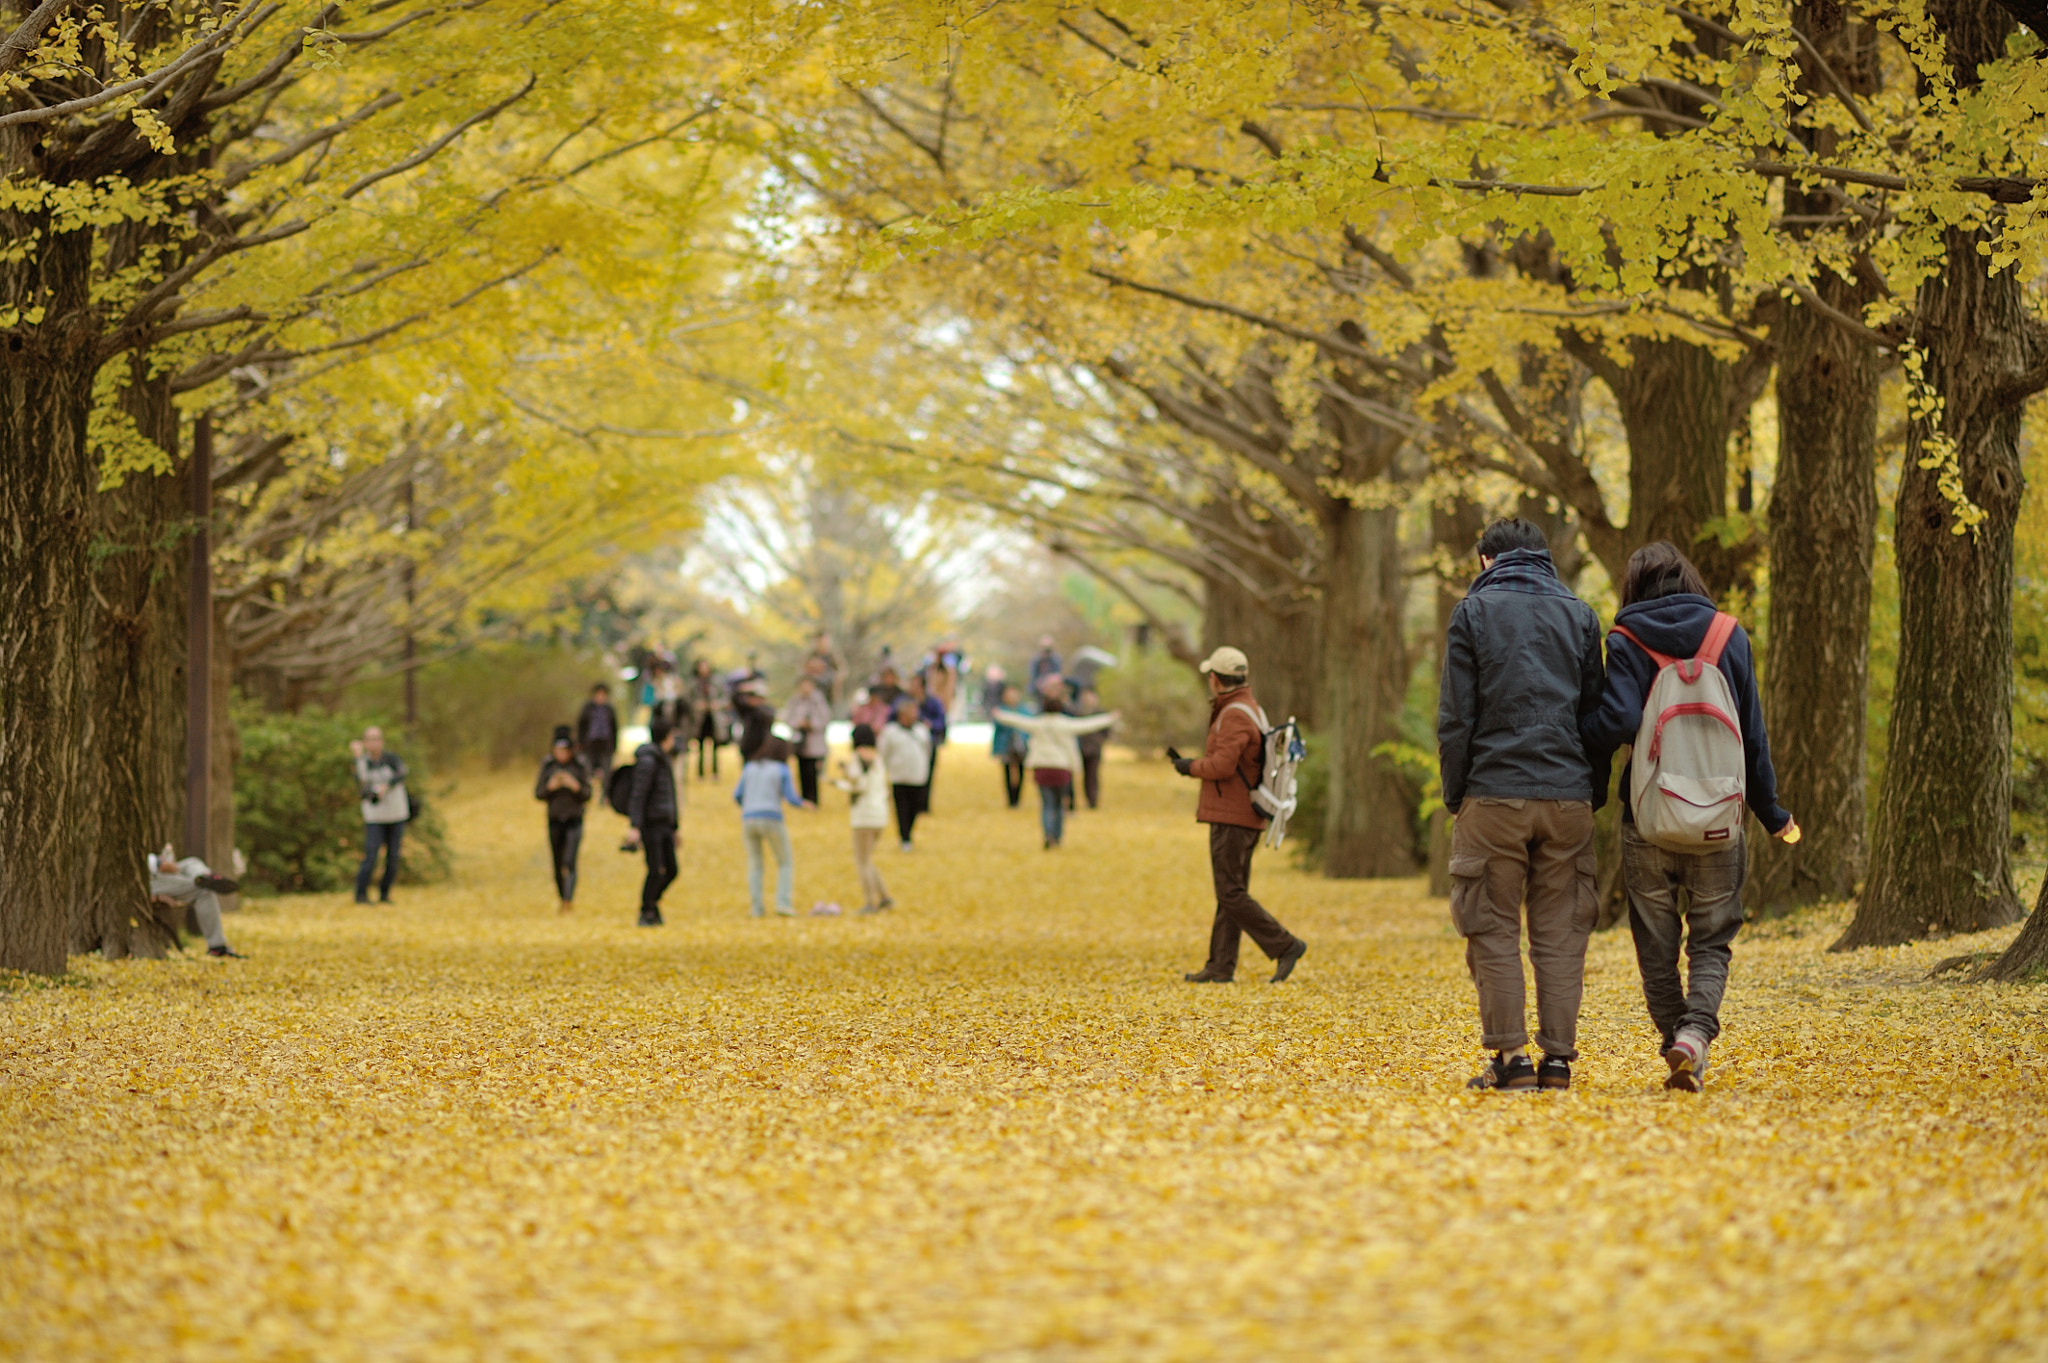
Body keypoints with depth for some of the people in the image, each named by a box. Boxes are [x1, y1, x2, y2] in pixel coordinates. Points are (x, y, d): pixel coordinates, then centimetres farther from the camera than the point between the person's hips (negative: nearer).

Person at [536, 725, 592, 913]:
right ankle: (562, 897, 24)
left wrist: (575, 786, -20)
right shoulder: (547, 766, 2)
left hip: (574, 820, -3)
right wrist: (550, 786, -15)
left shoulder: (580, 766, -3)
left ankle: (569, 900, -23)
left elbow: (587, 795, -2)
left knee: (570, 862, -15)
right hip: (554, 819, 3)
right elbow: (538, 794, 3)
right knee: (558, 864, 9)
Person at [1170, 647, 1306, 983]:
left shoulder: (1236, 715, -17)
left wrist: (1191, 766, -8)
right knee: (1229, 895, 9)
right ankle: (1220, 967, 9)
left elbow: (1222, 765, -25)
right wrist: (1189, 763, 16)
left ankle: (1284, 946, -11)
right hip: (1243, 816, 10)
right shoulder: (1249, 709, 16)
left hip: (1231, 817, -10)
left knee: (1231, 894, -9)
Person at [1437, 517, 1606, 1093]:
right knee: (1561, 932, 5)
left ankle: (1509, 1056, -3)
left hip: (1493, 793, -3)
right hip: (1568, 797, 3)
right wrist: (1595, 793, 14)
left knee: (1494, 931, 2)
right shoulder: (1580, 615, 11)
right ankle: (1558, 1056, 2)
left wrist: (1454, 796, 4)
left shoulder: (1473, 613, 2)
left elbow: (1456, 718, -2)